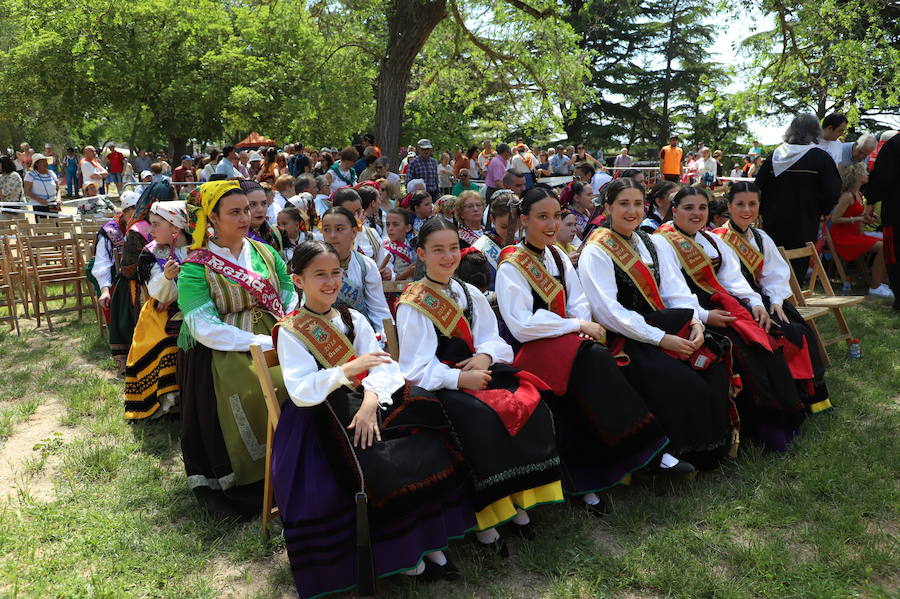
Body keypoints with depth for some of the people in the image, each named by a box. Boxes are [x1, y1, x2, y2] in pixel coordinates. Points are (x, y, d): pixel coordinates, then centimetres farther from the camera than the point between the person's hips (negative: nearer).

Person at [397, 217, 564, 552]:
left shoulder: (469, 294, 13)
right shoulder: (412, 305, -6)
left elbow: (492, 338, 12)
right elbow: (416, 369, -10)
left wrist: (485, 355, -11)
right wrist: (459, 378, -22)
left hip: (474, 371, 6)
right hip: (437, 385, -6)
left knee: (531, 404, -18)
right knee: (481, 418, -33)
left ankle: (518, 498, -7)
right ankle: (483, 516, -20)